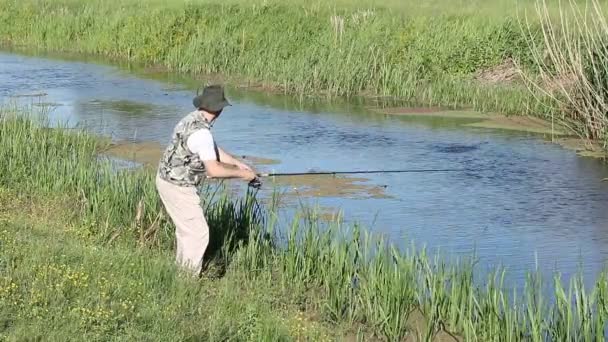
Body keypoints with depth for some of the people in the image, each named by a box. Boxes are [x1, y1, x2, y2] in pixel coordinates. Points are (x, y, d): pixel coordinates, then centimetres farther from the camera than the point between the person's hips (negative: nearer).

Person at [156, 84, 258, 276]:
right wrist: (241, 174, -15)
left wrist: (239, 164, 13)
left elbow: (213, 151, 16)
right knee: (198, 232, -3)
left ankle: (182, 269, 35)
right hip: (178, 188, -10)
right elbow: (214, 170, -28)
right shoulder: (201, 132, -27)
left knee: (186, 228, 23)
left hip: (167, 180, 10)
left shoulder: (192, 119, 4)